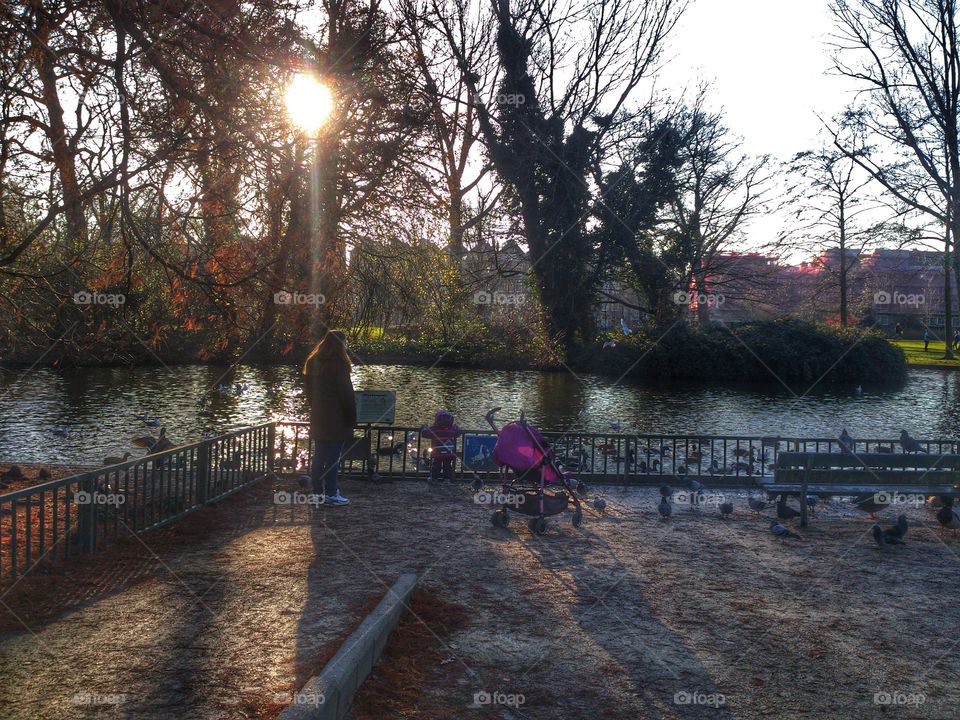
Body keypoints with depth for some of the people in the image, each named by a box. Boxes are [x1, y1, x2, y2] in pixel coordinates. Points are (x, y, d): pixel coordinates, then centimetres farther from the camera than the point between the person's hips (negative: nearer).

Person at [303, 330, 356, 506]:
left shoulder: (313, 362, 10)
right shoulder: (338, 363, -15)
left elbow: (309, 390, 16)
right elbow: (346, 393, -14)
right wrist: (352, 417, -8)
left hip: (318, 417, 8)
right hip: (335, 419, -8)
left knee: (319, 456, 12)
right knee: (333, 457, -3)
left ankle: (318, 492, 18)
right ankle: (331, 494, 1)